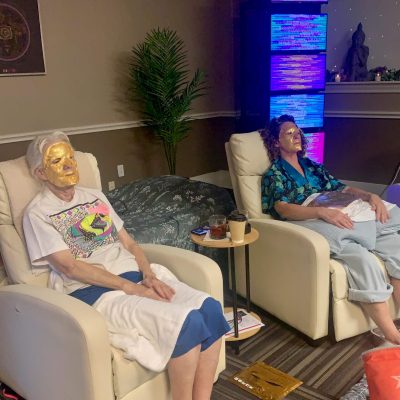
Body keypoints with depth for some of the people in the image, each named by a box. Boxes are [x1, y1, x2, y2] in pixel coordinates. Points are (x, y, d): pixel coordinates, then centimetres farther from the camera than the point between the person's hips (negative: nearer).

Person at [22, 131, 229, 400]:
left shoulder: (95, 196, 19)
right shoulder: (38, 213, 0)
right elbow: (70, 267, -11)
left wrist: (149, 275, -4)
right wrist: (131, 287, -17)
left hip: (137, 278, 6)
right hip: (95, 293, -6)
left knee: (210, 309, -19)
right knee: (185, 322, -29)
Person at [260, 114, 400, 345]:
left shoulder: (312, 166, 29)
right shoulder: (275, 174, 9)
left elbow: (341, 189, 23)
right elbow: (283, 209, -9)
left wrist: (371, 196, 1)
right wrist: (323, 212, -25)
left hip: (342, 220, 7)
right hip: (310, 226, -6)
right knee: (362, 259, -33)